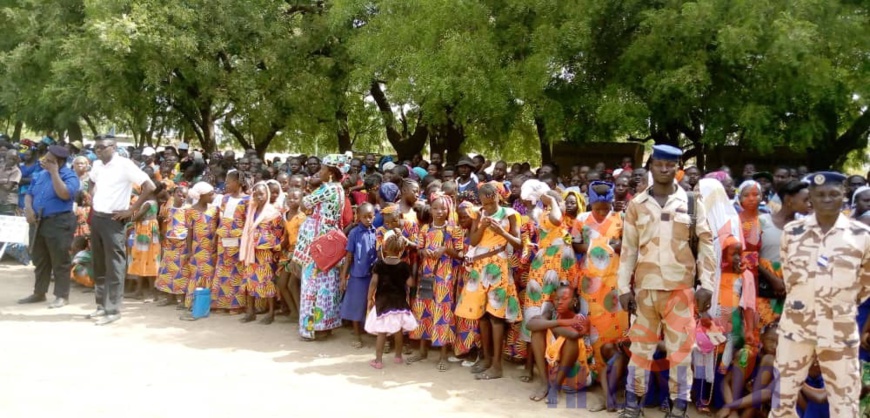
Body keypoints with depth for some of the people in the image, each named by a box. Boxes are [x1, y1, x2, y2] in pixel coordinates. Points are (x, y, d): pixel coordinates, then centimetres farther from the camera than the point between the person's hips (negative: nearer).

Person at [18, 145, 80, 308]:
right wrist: (28, 208, -4)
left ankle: (62, 296, 5)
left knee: (60, 262, -2)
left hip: (59, 223, -7)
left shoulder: (69, 176, -9)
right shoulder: (40, 175, 14)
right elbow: (29, 194, 17)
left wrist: (54, 172, -19)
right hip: (37, 222, 8)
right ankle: (39, 293, 25)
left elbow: (65, 194, -25)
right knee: (39, 260, 14)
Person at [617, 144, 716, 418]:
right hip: (646, 286, 1)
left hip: (681, 286, -1)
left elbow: (706, 243, 3)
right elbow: (628, 248, 6)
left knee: (681, 346, 5)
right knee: (641, 343, 8)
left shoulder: (691, 202, 3)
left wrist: (706, 284, -3)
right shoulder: (637, 205, 5)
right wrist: (624, 287, 2)